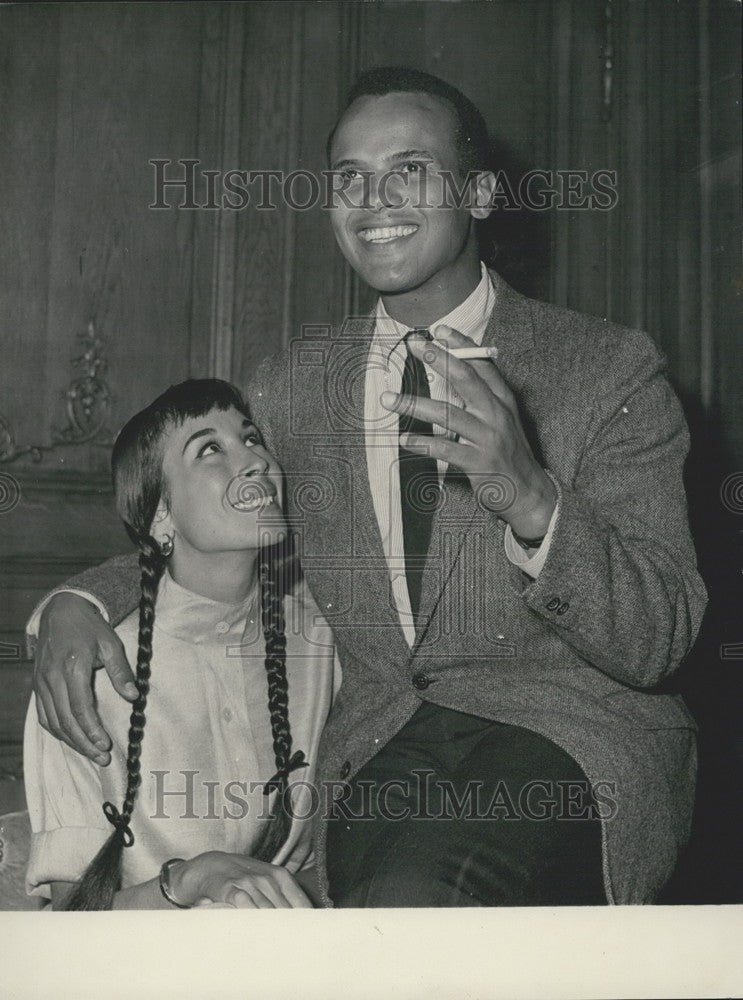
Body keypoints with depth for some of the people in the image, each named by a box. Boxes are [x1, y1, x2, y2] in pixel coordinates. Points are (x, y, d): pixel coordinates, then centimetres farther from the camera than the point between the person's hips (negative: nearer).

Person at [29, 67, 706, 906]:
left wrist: (531, 499, -27)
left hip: (569, 742, -2)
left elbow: (659, 642, -8)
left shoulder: (610, 368, -2)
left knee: (413, 897, -32)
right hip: (375, 750, 3)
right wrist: (76, 604, -5)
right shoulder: (292, 385, 10)